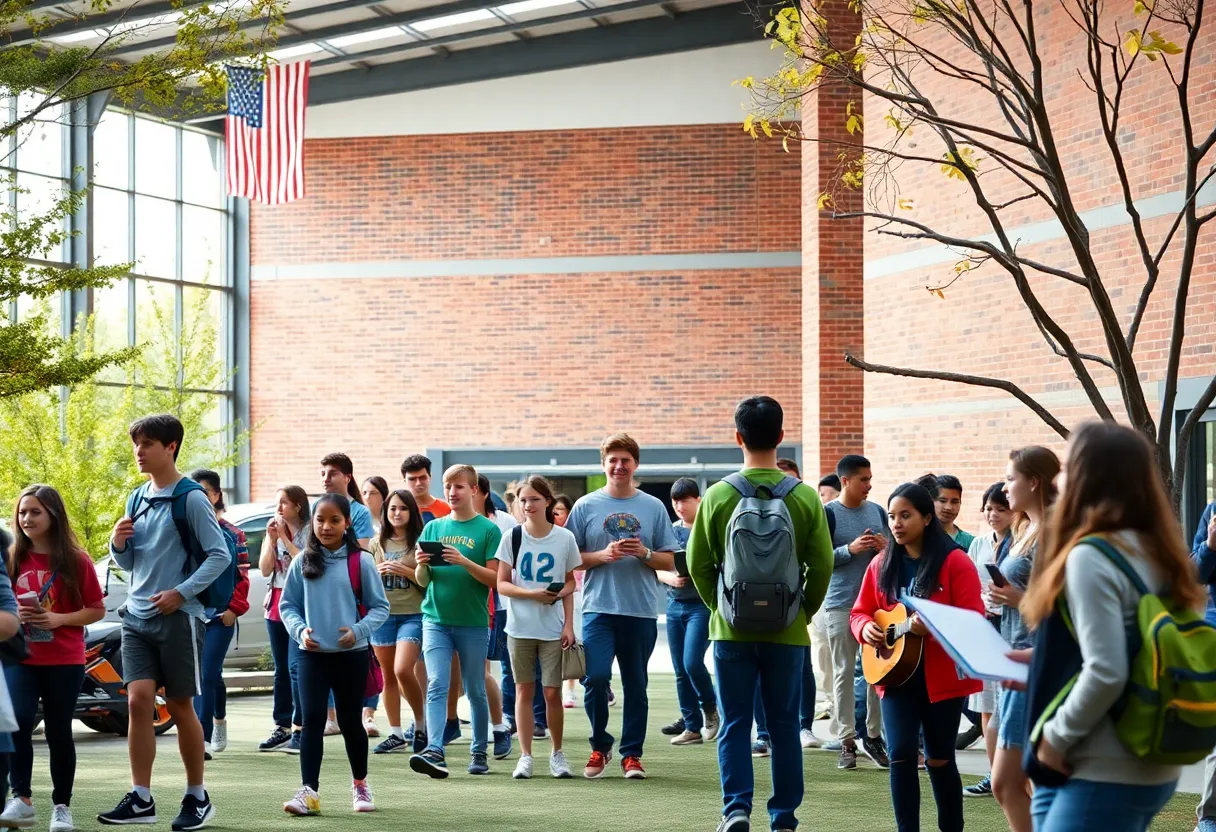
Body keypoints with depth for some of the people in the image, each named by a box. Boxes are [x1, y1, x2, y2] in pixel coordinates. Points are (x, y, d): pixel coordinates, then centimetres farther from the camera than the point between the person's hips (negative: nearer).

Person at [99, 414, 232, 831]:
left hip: (178, 616, -5)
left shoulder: (190, 497, -9)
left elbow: (220, 555, -11)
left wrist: (180, 593, -17)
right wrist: (118, 543, -3)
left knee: (180, 706, 2)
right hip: (137, 615, 5)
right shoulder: (137, 499, 12)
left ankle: (197, 797, 15)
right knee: (138, 700, -4)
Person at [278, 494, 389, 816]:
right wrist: (299, 630, -11)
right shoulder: (303, 562, 2)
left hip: (351, 654, -1)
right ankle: (309, 791, -7)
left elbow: (379, 607, 0)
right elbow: (287, 605, 7)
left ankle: (360, 784, 28)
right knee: (312, 720, -6)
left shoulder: (361, 561, -4)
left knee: (350, 721, 9)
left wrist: (359, 631, -15)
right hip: (312, 655, 1)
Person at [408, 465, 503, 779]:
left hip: (473, 622, -2)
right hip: (436, 619, 2)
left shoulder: (488, 529, 0)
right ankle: (434, 752, -20)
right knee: (436, 684, -11)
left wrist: (464, 562, -20)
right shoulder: (433, 528, 10)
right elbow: (423, 581, 11)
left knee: (475, 690, 7)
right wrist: (421, 566, -11)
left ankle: (479, 753, 18)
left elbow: (494, 578, -7)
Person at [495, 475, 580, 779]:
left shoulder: (564, 538, 1)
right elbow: (502, 584, 0)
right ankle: (525, 756, 10)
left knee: (552, 692, 0)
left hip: (553, 628, 0)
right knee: (524, 689, 4)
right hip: (520, 626, 0)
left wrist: (569, 625, -2)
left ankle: (557, 753, 17)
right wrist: (532, 594, -16)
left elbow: (569, 584, 6)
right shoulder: (512, 537, 0)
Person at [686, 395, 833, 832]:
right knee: (784, 726, 9)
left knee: (734, 725, 7)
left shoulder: (718, 496, -6)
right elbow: (822, 566, -4)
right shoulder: (805, 498, -5)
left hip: (732, 630, -1)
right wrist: (803, 611, 11)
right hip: (787, 632, 1)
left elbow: (698, 563, -2)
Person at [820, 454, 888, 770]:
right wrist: (850, 549, -19)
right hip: (840, 604, -4)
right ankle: (846, 742, 5)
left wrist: (885, 547, -6)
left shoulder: (877, 512, 9)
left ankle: (874, 735, 14)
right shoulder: (829, 513, -4)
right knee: (843, 673, 0)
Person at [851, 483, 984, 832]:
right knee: (901, 753, -8)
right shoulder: (882, 564, 6)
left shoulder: (954, 562, -8)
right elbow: (860, 612, 14)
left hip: (942, 677, -3)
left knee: (939, 757, 6)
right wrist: (866, 628, -9)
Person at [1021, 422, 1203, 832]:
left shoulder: (1090, 557, -16)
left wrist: (1055, 737, -10)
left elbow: (1106, 673, -22)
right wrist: (1047, 663, 18)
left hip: (1102, 774, -9)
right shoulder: (1155, 552, 9)